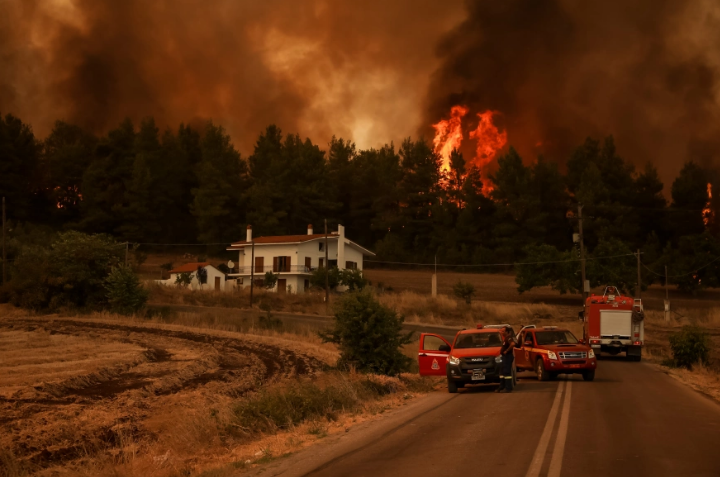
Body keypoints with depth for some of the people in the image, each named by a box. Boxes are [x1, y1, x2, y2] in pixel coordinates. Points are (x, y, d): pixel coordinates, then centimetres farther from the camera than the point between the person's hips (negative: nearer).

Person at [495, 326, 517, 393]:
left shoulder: (509, 338, -16)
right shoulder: (506, 338, 14)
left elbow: (513, 344, -35)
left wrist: (506, 350, -25)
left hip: (508, 356, -11)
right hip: (505, 357, 11)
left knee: (507, 372, -10)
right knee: (502, 372, 14)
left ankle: (508, 388, -9)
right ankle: (502, 387, 20)